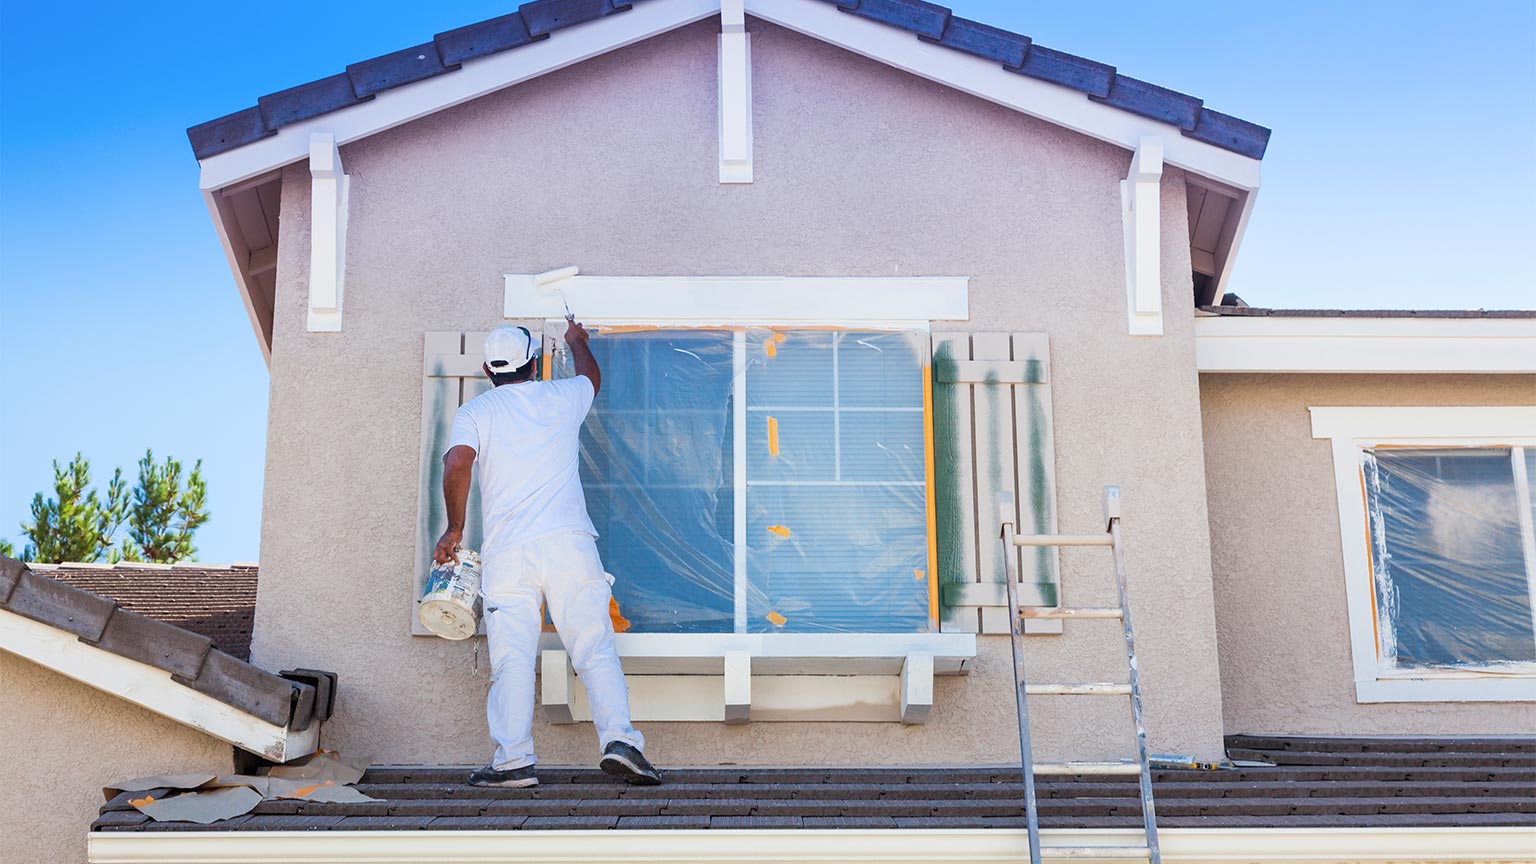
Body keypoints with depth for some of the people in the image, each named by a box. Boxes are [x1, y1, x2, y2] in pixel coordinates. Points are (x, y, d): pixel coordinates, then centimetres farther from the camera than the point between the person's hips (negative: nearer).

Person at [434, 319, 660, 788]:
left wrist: (454, 529, 1)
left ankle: (513, 758, -7)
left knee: (512, 658, -2)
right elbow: (592, 375, 40)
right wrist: (576, 340, 59)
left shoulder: (474, 411, 10)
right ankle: (619, 738, -14)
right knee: (595, 647, -2)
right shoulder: (562, 397, 16)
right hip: (568, 541, 1)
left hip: (506, 550, 0)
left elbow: (457, 462, -8)